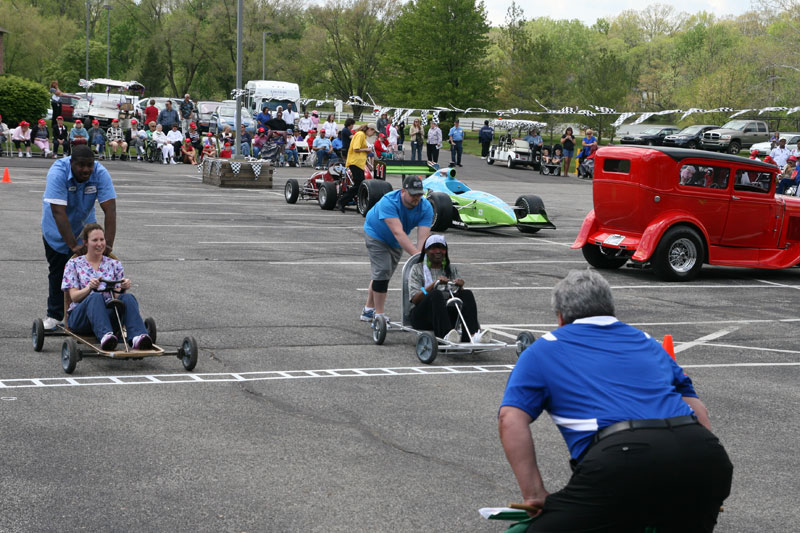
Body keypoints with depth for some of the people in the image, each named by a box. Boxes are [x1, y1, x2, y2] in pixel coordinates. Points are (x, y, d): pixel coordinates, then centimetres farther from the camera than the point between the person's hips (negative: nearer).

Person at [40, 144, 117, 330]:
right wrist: (73, 245, -45)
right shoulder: (58, 172, -35)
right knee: (57, 272, 6)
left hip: (84, 225, 2)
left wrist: (108, 243, -40)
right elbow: (58, 212, -40)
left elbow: (110, 209, -31)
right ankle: (54, 315, 18)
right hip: (58, 229, -2)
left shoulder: (100, 174, -27)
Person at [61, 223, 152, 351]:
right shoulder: (74, 264, 13)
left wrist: (123, 288, -12)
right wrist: (89, 288, -19)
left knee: (128, 298, -30)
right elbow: (74, 296, 2)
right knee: (96, 297, -37)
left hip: (108, 314, 2)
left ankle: (137, 337, -58)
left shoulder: (114, 264, 20)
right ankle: (105, 336, -64)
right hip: (80, 316, -2)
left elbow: (117, 296, 12)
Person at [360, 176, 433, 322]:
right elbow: (398, 233, -49)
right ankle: (379, 316, -12)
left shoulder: (426, 207, -26)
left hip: (396, 243, 5)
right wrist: (416, 254, -58)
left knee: (384, 274, 13)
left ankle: (368, 310, 29)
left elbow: (423, 237, -35)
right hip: (376, 235, -5)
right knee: (382, 272, -17)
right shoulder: (389, 202, -39)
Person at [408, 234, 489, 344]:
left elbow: (458, 294, 12)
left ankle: (472, 335, -47)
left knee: (467, 294, -23)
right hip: (422, 316, -3)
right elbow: (414, 299, -5)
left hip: (447, 312, 3)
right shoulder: (417, 269, 9)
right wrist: (434, 284, -19)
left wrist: (459, 287, -11)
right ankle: (446, 335, -57)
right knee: (436, 294, -34)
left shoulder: (451, 269, 21)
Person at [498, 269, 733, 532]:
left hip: (623, 456, -5)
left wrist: (534, 495, 6)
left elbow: (511, 419, 6)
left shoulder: (545, 350, 22)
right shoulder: (647, 342, 34)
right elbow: (695, 407, 30)